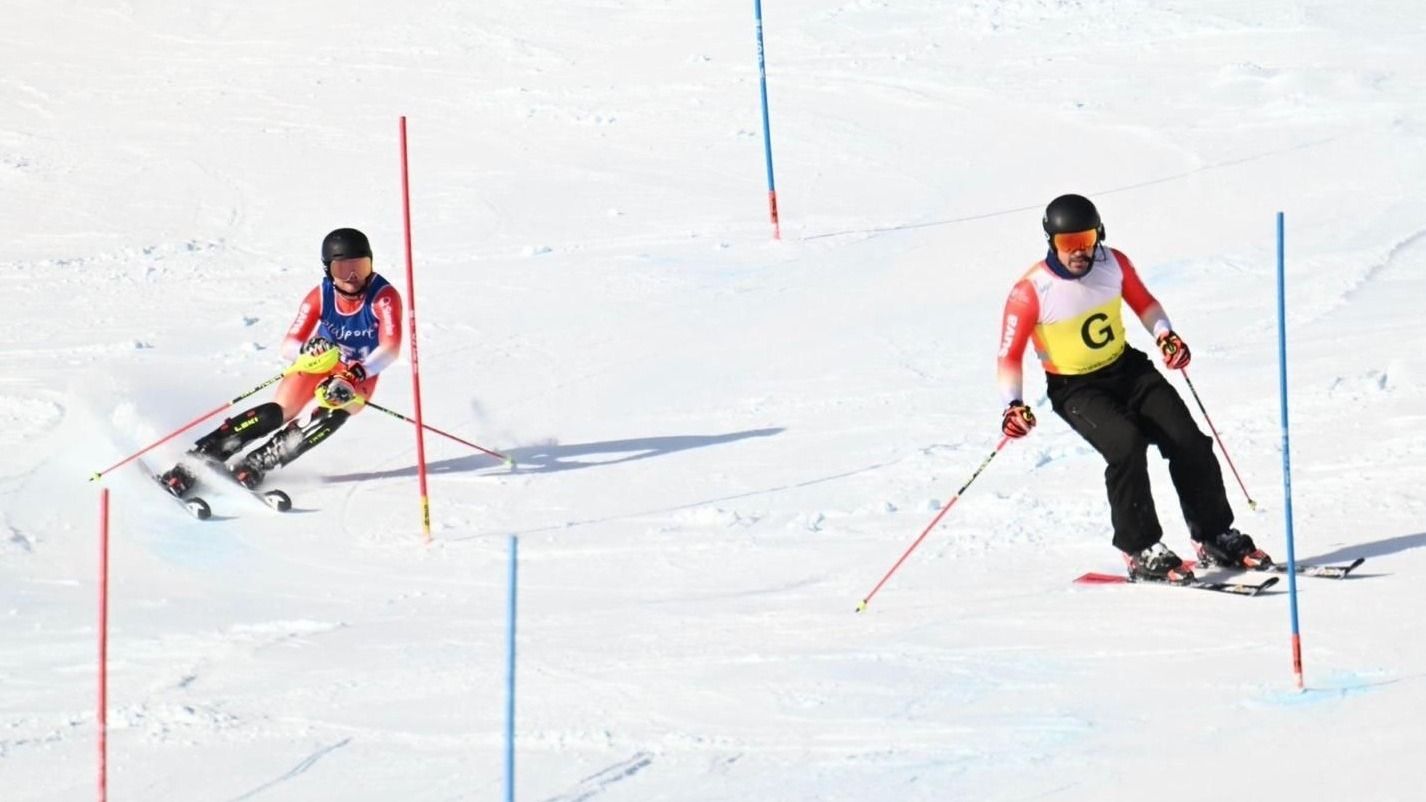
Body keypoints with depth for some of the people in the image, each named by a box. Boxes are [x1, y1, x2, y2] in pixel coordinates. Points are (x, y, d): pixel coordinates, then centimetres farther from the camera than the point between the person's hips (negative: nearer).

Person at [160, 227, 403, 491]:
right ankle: (198, 456, -20)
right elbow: (288, 346, -20)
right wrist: (306, 349, -45)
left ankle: (258, 462, -29)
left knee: (331, 416, -33)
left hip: (359, 376, -1)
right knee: (276, 413, -22)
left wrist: (355, 375, -50)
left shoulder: (384, 296, -26)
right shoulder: (320, 296, -19)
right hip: (318, 363, 1)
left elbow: (390, 348, -35)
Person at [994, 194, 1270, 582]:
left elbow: (1143, 302, 11)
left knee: (1189, 442, -8)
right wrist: (1013, 405, -27)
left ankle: (1216, 539, 7)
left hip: (1128, 369, 5)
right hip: (1076, 389, -5)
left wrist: (1164, 335, -6)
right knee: (1126, 445, -29)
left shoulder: (1112, 263, -8)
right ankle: (1141, 551, -16)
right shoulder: (1031, 291, -20)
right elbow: (1010, 355, -13)